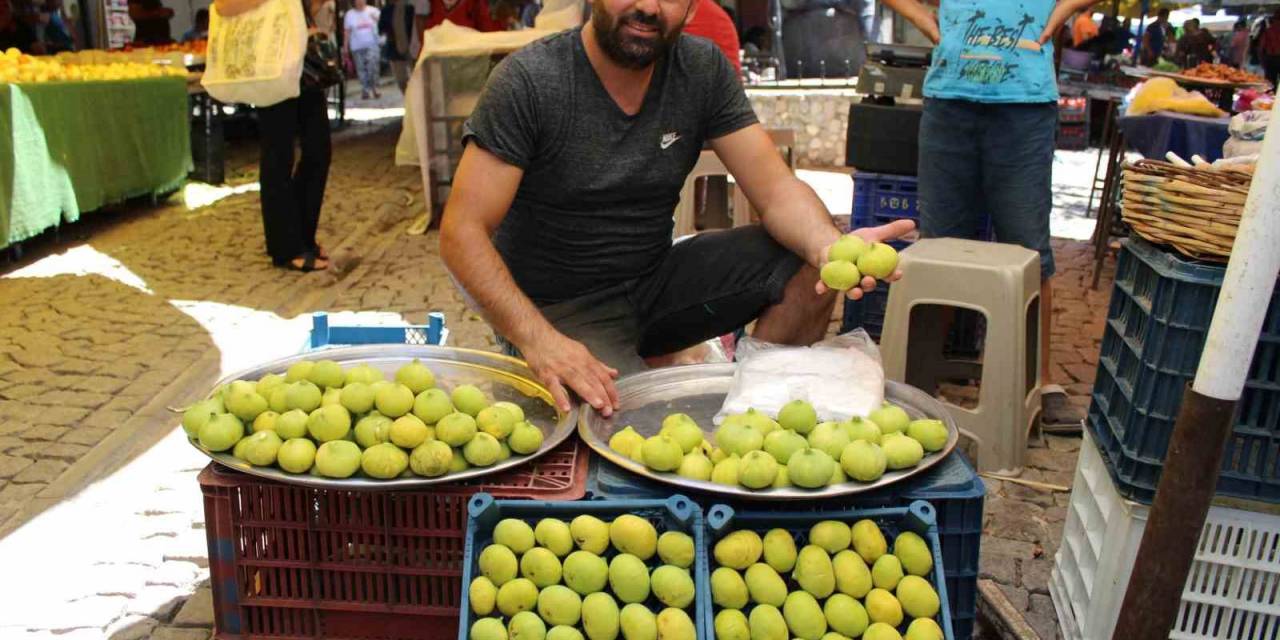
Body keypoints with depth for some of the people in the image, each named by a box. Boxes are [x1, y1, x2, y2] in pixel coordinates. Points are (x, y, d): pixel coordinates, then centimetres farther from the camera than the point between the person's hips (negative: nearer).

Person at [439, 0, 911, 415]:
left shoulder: (702, 69, -2)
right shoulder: (530, 80, -15)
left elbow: (776, 190, -8)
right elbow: (463, 232, -19)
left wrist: (830, 246, -31)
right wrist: (539, 339, -35)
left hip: (655, 282, 5)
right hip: (557, 309, -5)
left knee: (810, 265, -14)